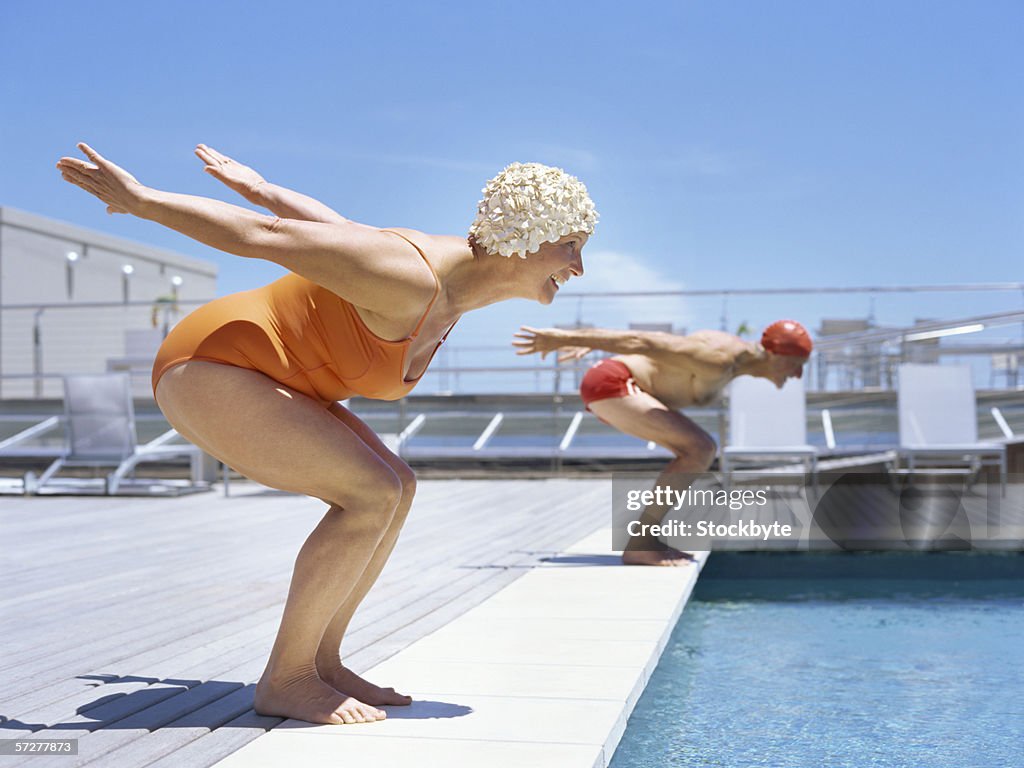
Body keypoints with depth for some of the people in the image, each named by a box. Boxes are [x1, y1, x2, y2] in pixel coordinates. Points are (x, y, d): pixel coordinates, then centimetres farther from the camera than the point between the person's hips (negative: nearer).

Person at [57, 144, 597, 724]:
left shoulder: (455, 283, 3)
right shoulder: (410, 282, -27)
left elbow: (335, 226, 15)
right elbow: (269, 235, -23)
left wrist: (255, 185, 27)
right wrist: (142, 200, -17)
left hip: (246, 375, 10)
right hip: (205, 374, -10)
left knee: (398, 489, 4)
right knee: (373, 496, -19)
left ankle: (321, 661, 11)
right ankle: (285, 680, -6)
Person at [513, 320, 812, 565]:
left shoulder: (733, 353, 12)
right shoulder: (720, 360, -21)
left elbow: (655, 339, 19)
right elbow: (643, 343, -24)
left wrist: (587, 342, 26)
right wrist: (567, 338, -23)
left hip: (612, 387, 11)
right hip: (610, 384, -11)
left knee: (703, 450, 12)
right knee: (699, 450, -19)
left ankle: (645, 538, 9)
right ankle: (639, 544, -16)